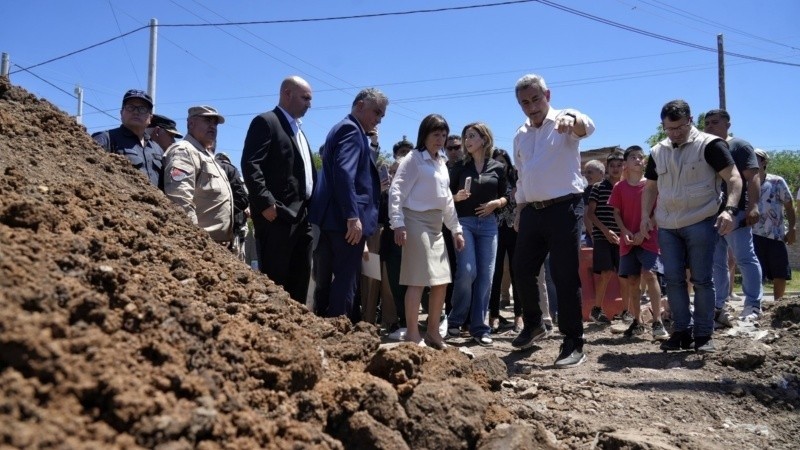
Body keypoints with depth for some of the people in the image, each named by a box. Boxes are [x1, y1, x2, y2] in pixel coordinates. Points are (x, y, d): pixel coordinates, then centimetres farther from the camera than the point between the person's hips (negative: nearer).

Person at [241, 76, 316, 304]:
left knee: (300, 280, 9)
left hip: (302, 216, 9)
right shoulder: (265, 122, -3)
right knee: (274, 281, -7)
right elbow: (250, 165, -14)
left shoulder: (298, 130, 25)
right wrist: (266, 203, -21)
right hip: (277, 214, -9)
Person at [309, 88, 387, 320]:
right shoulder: (351, 129, -9)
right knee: (345, 281, -6)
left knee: (326, 281, 12)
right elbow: (344, 173, -22)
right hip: (345, 219, -10)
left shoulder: (343, 128, 23)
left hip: (332, 217, 10)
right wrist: (353, 216, -25)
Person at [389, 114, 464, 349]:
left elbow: (447, 199, 23)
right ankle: (412, 334, -4)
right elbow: (396, 191, -13)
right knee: (418, 280, -10)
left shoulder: (441, 163, 19)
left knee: (441, 281, 8)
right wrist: (398, 223, -22)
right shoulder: (414, 159, -6)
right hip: (416, 221, -8)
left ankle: (432, 331, 19)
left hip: (435, 225, 9)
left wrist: (456, 229, 20)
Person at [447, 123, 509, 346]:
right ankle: (455, 320, 4)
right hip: (464, 222, -2)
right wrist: (457, 196, -13)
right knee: (467, 271, -15)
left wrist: (495, 203, -7)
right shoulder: (459, 167, 6)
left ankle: (479, 327, 6)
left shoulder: (497, 167, 8)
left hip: (488, 224, 2)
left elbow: (505, 196, 13)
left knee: (486, 276, -2)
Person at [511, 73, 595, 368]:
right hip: (532, 211, 6)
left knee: (565, 277, -5)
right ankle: (533, 325, 32)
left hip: (564, 208, -6)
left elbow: (587, 127, -29)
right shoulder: (521, 136, 15)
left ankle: (573, 344, 4)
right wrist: (519, 212, 17)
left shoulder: (565, 122, -5)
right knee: (522, 271, 10)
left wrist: (572, 119, -53)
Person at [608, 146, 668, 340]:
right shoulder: (619, 187, 7)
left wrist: (643, 232, -12)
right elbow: (616, 213, 6)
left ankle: (657, 322, -15)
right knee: (632, 281, 6)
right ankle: (637, 321, 17)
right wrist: (625, 232, -10)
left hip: (649, 238, -3)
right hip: (628, 240, 3)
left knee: (650, 275, -16)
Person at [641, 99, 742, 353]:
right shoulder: (657, 152, 12)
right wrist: (645, 215, 8)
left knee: (702, 280, -1)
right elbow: (650, 187, 22)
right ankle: (682, 332, 11)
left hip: (700, 224, -5)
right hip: (667, 226, 5)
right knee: (673, 279, 3)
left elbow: (734, 178, -8)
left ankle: (703, 335, 7)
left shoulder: (709, 145, -4)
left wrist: (729, 209, -23)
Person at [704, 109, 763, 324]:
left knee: (745, 258, -3)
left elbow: (752, 177, -8)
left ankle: (753, 305, 0)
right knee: (716, 263, 8)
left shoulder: (740, 146, 0)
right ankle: (718, 305, 13)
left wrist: (753, 205, -20)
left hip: (735, 213, -6)